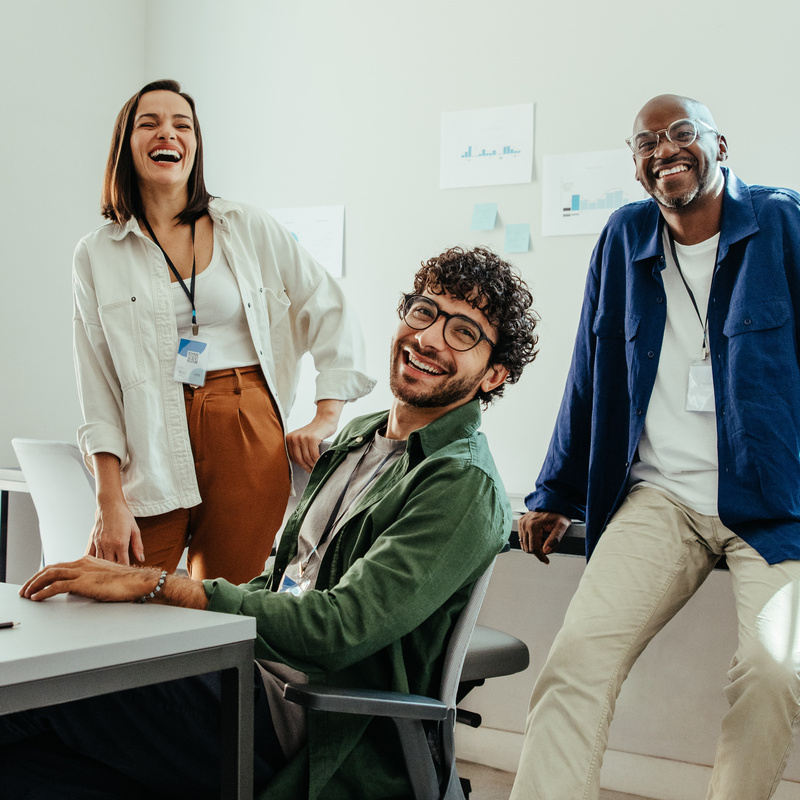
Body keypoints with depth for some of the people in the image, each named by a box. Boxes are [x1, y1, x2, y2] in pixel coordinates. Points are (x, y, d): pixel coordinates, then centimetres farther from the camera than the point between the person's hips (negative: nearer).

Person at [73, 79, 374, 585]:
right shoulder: (98, 255, 7)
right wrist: (110, 503, -6)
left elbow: (333, 315, 11)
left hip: (249, 436, 0)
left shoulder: (249, 229, 8)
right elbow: (98, 390, 2)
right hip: (152, 456, 0)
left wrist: (326, 419, 1)